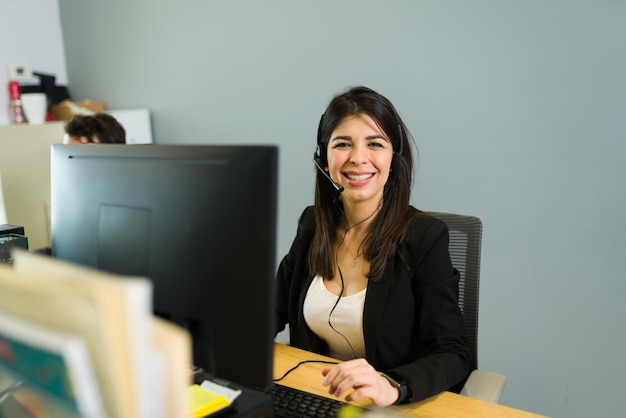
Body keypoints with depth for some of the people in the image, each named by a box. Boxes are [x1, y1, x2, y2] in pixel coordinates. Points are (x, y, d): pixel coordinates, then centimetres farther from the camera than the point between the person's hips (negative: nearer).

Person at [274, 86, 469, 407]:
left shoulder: (424, 236, -13)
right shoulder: (312, 224, 0)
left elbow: (452, 355, -17)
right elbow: (273, 310, 5)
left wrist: (392, 386, -36)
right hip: (313, 396, 3)